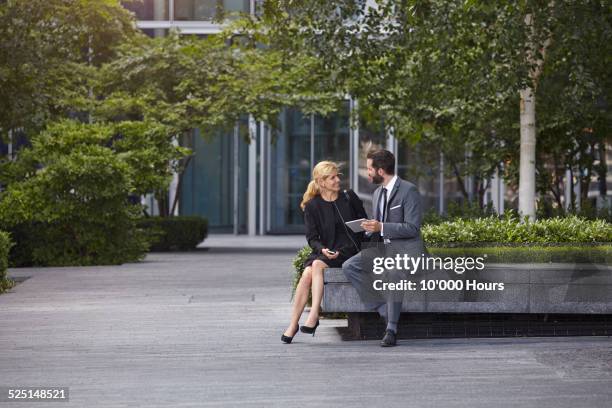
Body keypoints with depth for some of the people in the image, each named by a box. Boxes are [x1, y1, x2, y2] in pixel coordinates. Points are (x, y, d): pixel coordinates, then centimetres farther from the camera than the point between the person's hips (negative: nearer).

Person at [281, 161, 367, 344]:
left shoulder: (349, 197, 6)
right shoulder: (312, 206, 6)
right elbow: (312, 238, 4)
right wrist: (323, 249, -18)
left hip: (348, 249, -2)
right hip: (326, 250, 2)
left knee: (317, 264, -31)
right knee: (307, 274, -27)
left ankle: (314, 316, -33)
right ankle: (293, 324, -24)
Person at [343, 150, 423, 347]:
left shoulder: (409, 190, -10)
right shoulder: (377, 193, 15)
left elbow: (412, 228, -17)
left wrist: (381, 227, -22)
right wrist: (370, 228, -1)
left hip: (404, 249, -8)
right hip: (381, 247, 8)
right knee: (349, 266, -14)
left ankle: (391, 329, -31)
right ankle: (384, 309, -14)